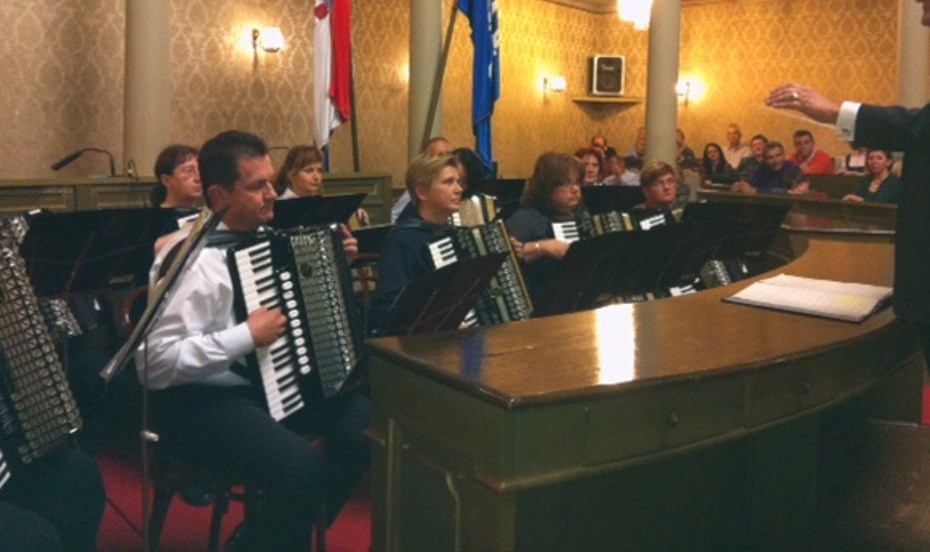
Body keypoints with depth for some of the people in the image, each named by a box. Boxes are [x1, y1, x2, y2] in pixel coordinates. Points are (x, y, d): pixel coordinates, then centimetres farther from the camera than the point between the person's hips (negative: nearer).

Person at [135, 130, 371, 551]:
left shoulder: (259, 236, 4)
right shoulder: (192, 259, -21)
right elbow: (155, 362, -29)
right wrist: (247, 336, -28)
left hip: (264, 385, 9)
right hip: (200, 404, -9)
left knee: (366, 419, 3)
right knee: (301, 465, -31)